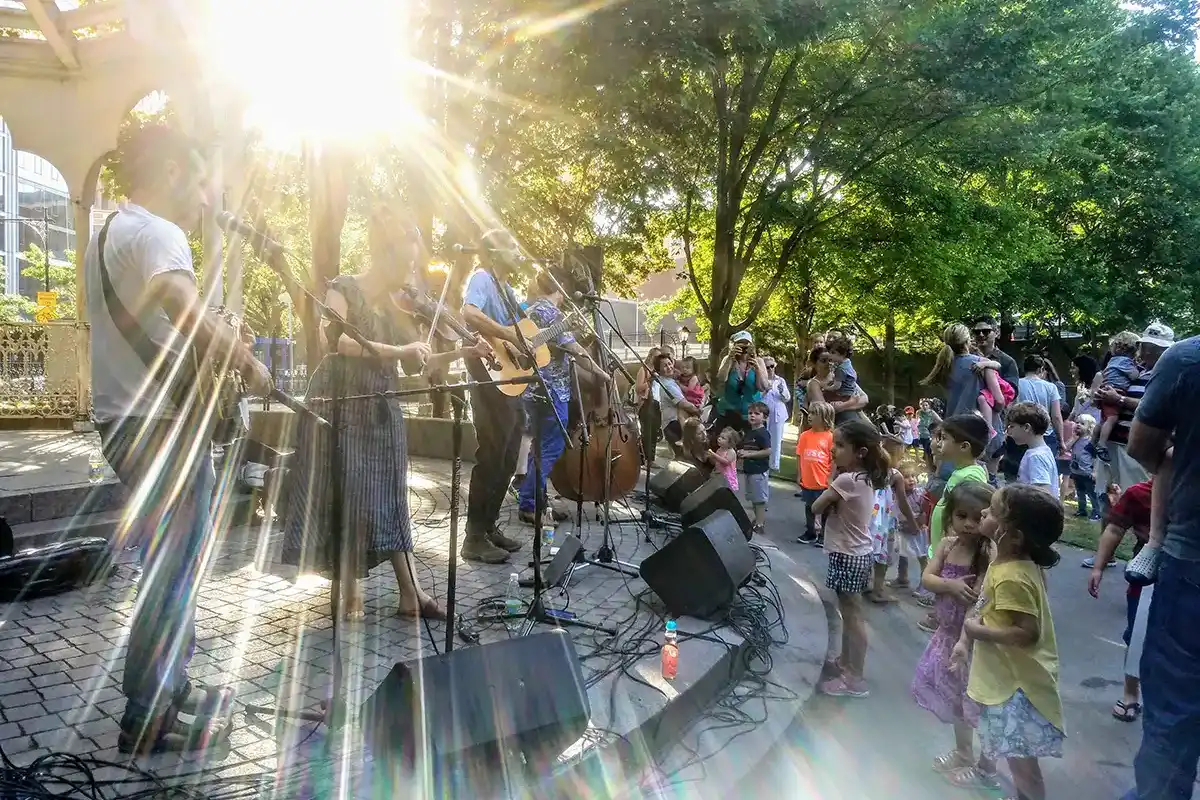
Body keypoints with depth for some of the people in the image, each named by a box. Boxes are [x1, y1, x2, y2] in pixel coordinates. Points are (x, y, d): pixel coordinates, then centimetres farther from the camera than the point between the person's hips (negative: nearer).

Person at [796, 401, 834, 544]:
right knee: (809, 507, 18)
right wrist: (799, 475, 2)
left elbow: (833, 460, -8)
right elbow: (799, 457, 5)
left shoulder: (830, 437, -11)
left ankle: (823, 535, 24)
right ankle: (810, 533, 34)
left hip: (823, 483, -4)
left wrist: (831, 479, -9)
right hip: (807, 481, 4)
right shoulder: (804, 436, -1)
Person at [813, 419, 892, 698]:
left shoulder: (846, 480, -24)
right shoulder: (866, 477, 4)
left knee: (853, 615, 1)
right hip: (855, 553, 9)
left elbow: (816, 507, -19)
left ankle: (855, 678, 12)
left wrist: (829, 498, -1)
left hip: (848, 556, -9)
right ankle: (845, 662, 35)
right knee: (848, 612, 21)